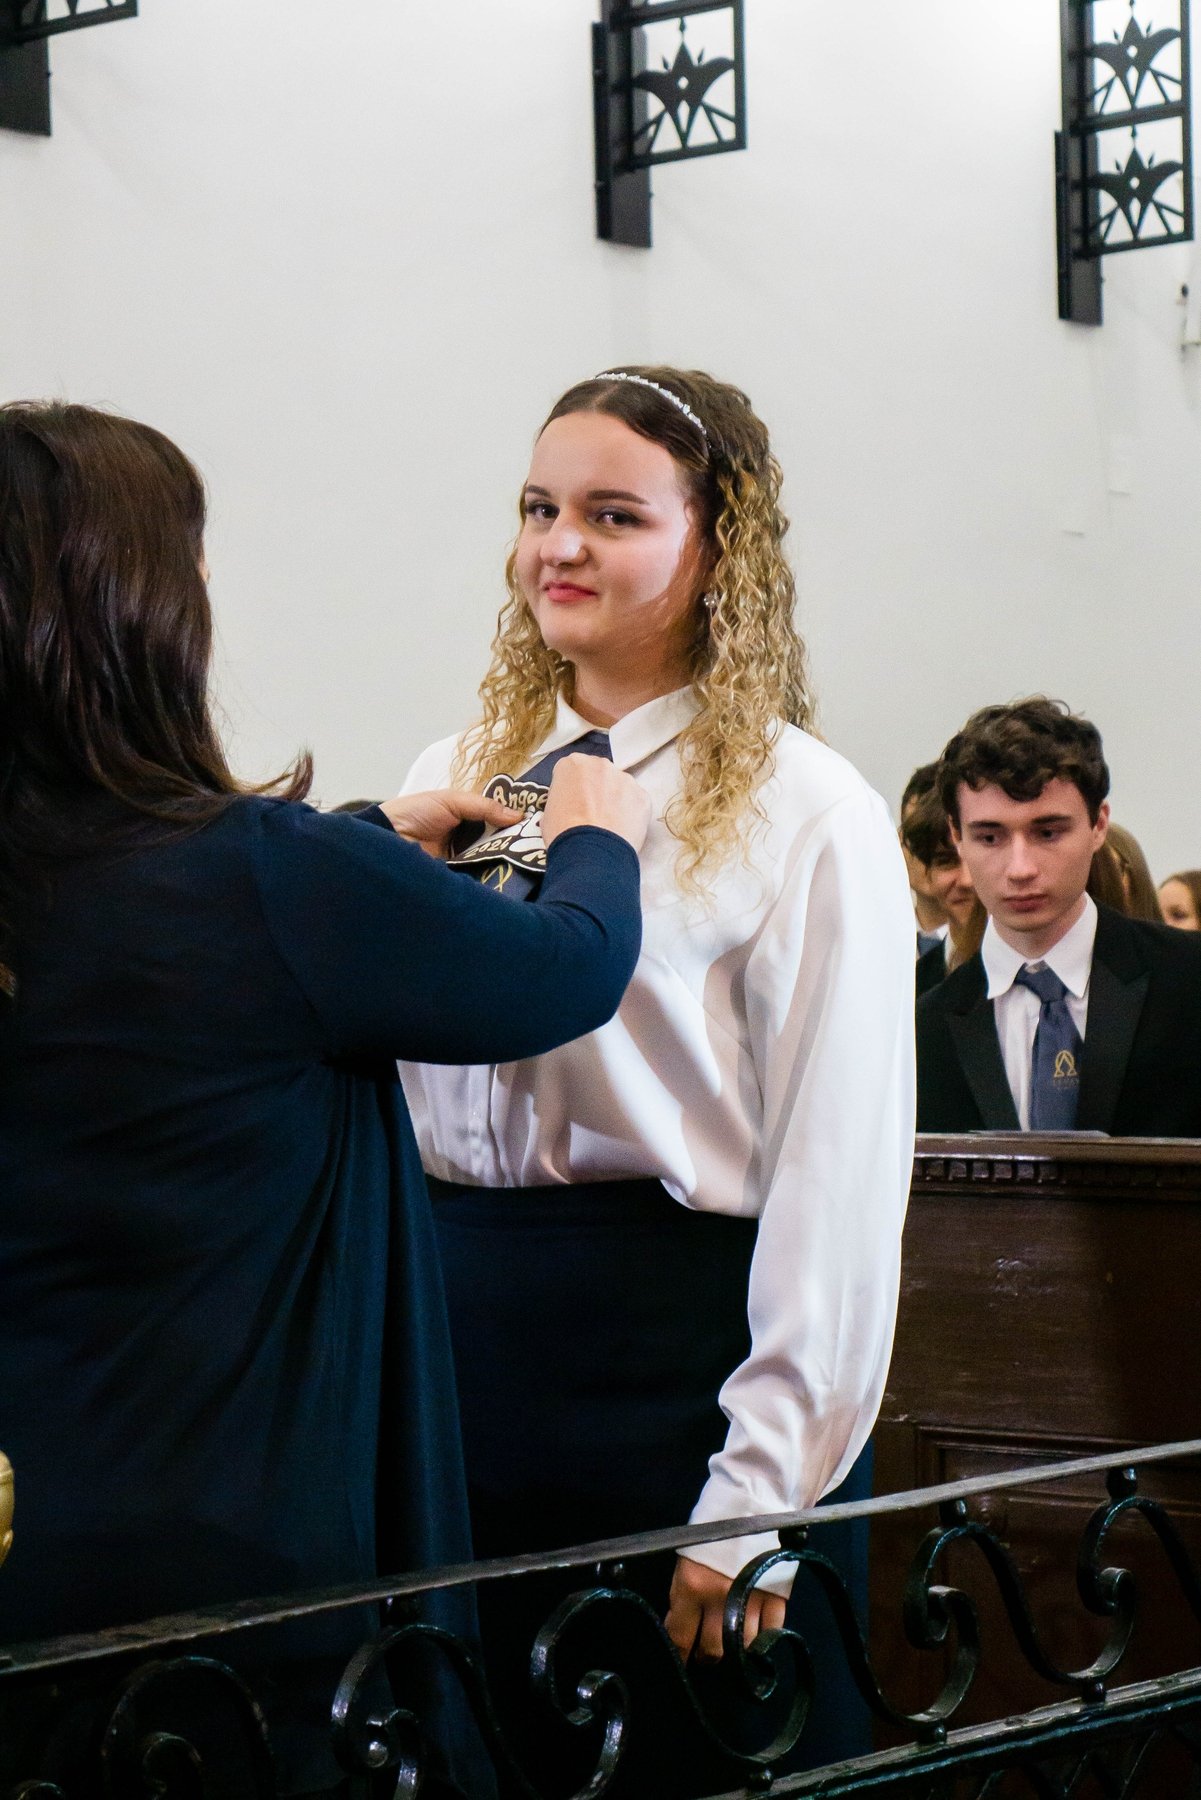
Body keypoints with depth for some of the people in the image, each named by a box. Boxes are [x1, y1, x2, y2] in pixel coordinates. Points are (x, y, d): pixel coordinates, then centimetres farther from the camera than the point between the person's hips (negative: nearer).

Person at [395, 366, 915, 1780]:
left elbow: (839, 1176, -10)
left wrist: (764, 1492, -13)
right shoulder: (454, 780, 11)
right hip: (446, 1332, 5)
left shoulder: (805, 814, -6)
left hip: (674, 1340, -4)